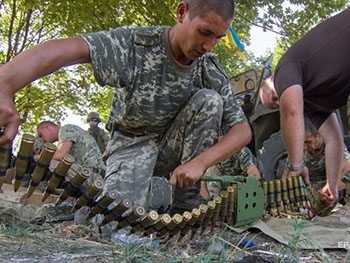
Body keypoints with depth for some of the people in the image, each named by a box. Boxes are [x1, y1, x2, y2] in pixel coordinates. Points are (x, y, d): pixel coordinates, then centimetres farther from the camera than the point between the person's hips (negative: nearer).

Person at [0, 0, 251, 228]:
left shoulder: (212, 72, -15)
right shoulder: (136, 43, -25)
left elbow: (243, 130, -14)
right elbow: (65, 49, -41)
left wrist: (200, 162, -33)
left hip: (174, 146, 3)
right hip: (134, 143, -3)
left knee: (209, 99, -25)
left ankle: (186, 201, -15)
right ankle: (152, 184, 5)